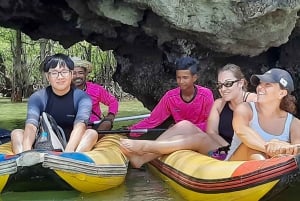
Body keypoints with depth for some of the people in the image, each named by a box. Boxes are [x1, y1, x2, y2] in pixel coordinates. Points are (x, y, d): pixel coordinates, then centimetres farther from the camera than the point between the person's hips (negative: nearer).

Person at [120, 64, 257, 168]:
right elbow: (211, 132, -3)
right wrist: (228, 147, -22)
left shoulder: (253, 100, -6)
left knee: (199, 138, -30)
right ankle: (142, 157, -24)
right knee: (185, 126, -14)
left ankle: (143, 146, -27)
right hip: (222, 151, 6)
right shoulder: (219, 104, 9)